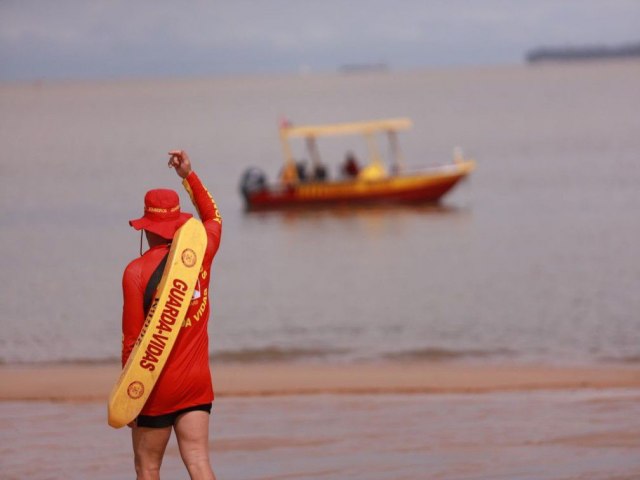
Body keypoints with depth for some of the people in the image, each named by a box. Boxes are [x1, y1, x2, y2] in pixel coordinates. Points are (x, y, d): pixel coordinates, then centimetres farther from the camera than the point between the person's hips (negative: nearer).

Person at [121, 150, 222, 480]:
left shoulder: (136, 271, -11)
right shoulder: (199, 254, 3)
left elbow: (132, 338, -11)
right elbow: (213, 218, 27)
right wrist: (189, 176, 29)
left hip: (158, 387, -4)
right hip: (197, 382, 4)